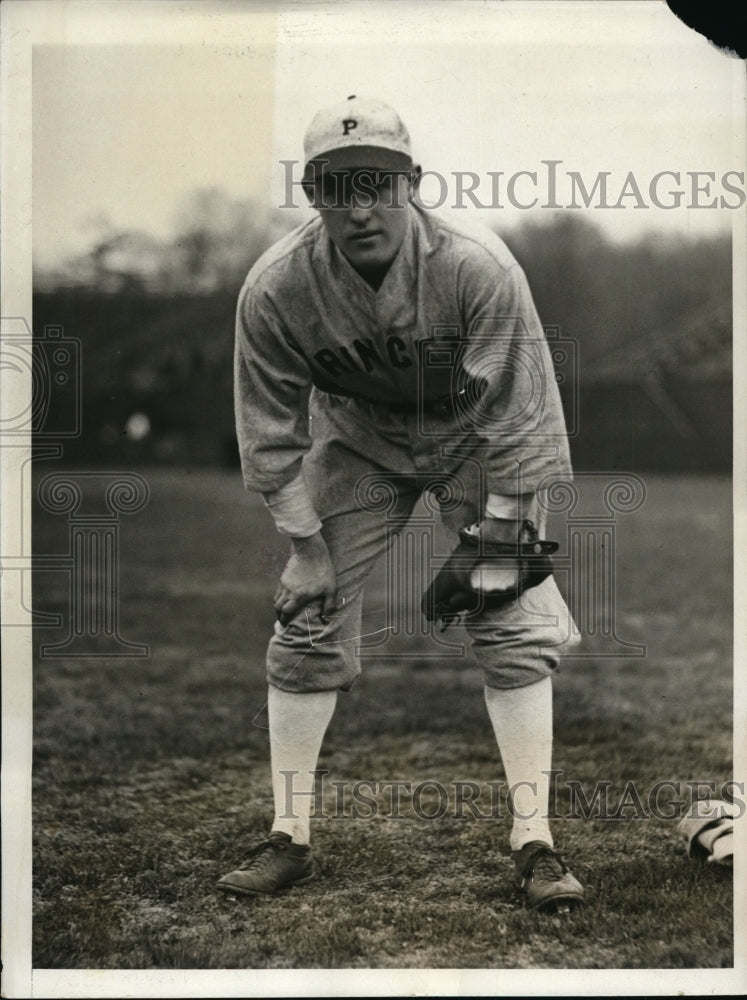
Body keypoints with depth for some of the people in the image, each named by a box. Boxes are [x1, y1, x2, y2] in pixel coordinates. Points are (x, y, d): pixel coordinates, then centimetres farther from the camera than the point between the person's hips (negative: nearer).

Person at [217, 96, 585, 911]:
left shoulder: (477, 268, -32)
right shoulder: (275, 288, -26)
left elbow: (518, 412, -23)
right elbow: (272, 431, -13)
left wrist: (497, 536, -21)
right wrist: (308, 546, -13)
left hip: (473, 439, -1)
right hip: (355, 444, 2)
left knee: (516, 625, -11)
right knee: (305, 625, -4)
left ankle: (533, 843, -2)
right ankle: (288, 839, 8)